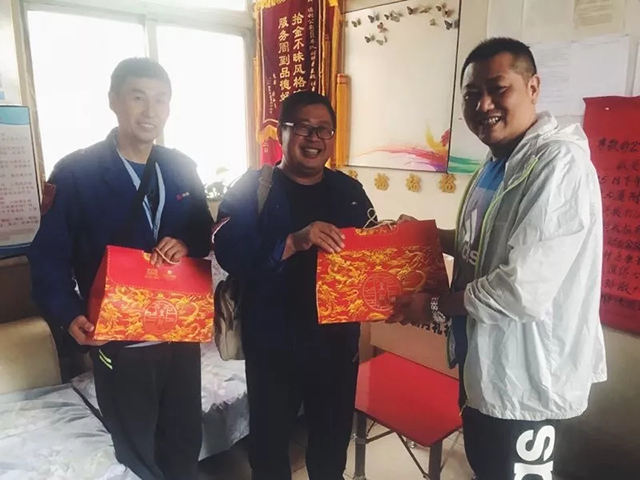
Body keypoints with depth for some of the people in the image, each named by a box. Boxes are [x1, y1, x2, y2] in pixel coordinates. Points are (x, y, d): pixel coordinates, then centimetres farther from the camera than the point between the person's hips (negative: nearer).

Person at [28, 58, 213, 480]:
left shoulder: (182, 168, 3)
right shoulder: (74, 173, -10)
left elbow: (206, 233, 10)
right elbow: (49, 256, -7)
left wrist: (186, 244, -13)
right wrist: (70, 315, -21)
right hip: (119, 341, -3)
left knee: (187, 442, 20)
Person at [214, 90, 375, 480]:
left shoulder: (350, 192, 4)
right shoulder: (252, 189, -8)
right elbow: (229, 254, -22)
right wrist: (294, 242, -34)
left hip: (337, 340, 4)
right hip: (274, 343, -3)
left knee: (334, 437, 24)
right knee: (269, 437, 18)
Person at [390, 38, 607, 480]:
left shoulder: (558, 164, -24)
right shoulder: (498, 163, 6)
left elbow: (524, 291, -31)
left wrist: (435, 306, -17)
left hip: (526, 379, -9)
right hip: (485, 366, 9)